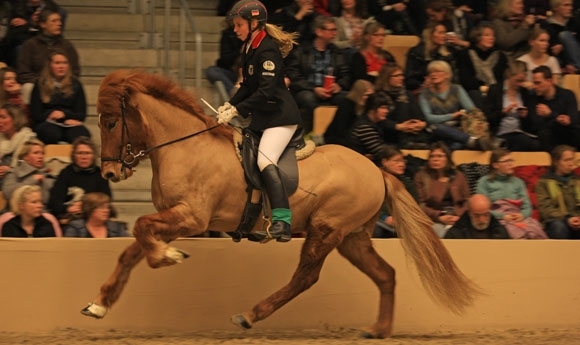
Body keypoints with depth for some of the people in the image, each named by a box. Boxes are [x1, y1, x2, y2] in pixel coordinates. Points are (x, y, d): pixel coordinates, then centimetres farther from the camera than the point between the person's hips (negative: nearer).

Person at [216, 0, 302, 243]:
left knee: (265, 160, -26)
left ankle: (282, 222, -34)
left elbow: (266, 91, -24)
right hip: (262, 118, 11)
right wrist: (230, 105, 3)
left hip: (280, 116, -11)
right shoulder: (248, 49, 12)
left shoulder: (267, 50, -17)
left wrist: (237, 110, -26)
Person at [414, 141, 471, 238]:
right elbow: (420, 205, 2)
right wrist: (439, 217, -12)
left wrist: (458, 216, -9)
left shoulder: (458, 176, 20)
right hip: (434, 221, -2)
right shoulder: (421, 177, 13)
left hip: (457, 220, 2)